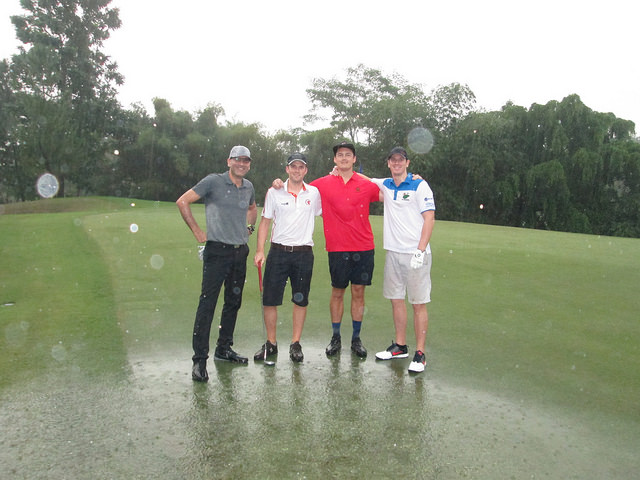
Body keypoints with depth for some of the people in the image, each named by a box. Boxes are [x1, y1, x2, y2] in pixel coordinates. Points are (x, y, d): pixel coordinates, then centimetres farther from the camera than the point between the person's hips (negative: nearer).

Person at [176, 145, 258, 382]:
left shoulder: (249, 187, 13)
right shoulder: (213, 181, -5)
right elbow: (182, 202, -4)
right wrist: (197, 231, -6)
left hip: (240, 251, 6)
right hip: (217, 250, -6)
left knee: (233, 302, 12)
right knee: (207, 303, -9)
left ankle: (224, 349, 27)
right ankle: (200, 359, -2)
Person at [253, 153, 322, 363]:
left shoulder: (314, 193, 6)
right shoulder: (274, 192, 4)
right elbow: (265, 222, 6)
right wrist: (259, 250, -2)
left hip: (304, 253, 1)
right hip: (278, 251, 0)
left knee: (301, 300, 6)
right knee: (270, 299, 2)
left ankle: (296, 343, 20)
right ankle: (270, 343, 17)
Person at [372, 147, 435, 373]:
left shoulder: (420, 186, -5)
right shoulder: (385, 185, 10)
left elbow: (429, 219, -9)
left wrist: (420, 250, -17)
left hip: (415, 254, -5)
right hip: (393, 252, 6)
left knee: (419, 303, -1)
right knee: (396, 300, 12)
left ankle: (420, 354, 8)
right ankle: (400, 346, 26)